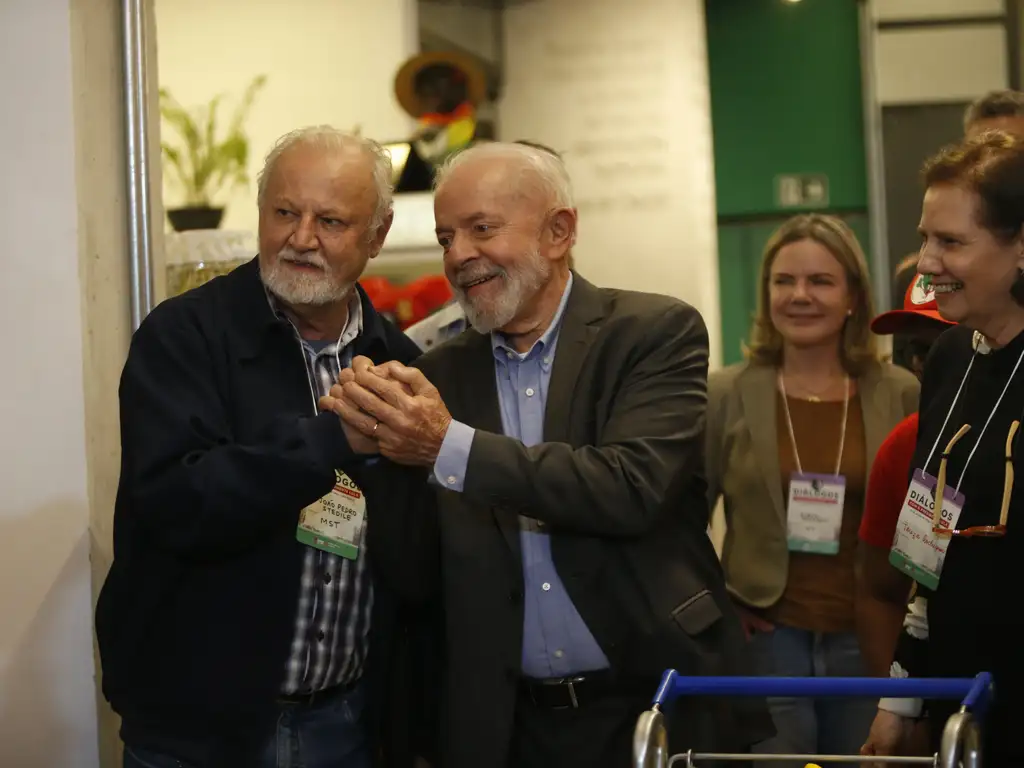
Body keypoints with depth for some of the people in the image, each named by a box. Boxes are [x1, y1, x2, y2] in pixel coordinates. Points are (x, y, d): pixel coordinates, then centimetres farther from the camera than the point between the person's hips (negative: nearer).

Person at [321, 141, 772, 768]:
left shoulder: (658, 333, -6)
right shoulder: (441, 375, 4)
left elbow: (633, 487, -22)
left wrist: (452, 446, -24)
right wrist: (378, 438, -15)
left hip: (659, 710, -3)